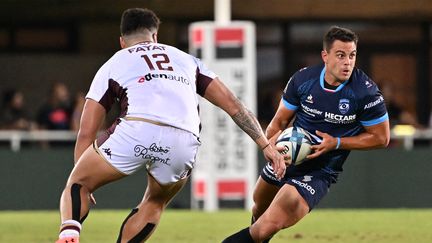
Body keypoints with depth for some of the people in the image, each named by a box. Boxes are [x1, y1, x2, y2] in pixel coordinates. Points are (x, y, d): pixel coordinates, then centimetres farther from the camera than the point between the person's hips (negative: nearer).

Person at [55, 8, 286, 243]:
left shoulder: (112, 65, 27)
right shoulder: (186, 59, 34)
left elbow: (86, 133, 22)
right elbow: (231, 103, 27)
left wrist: (78, 186, 30)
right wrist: (266, 145, 29)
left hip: (136, 131, -2)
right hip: (184, 143, 2)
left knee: (78, 184, 15)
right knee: (154, 204, 30)